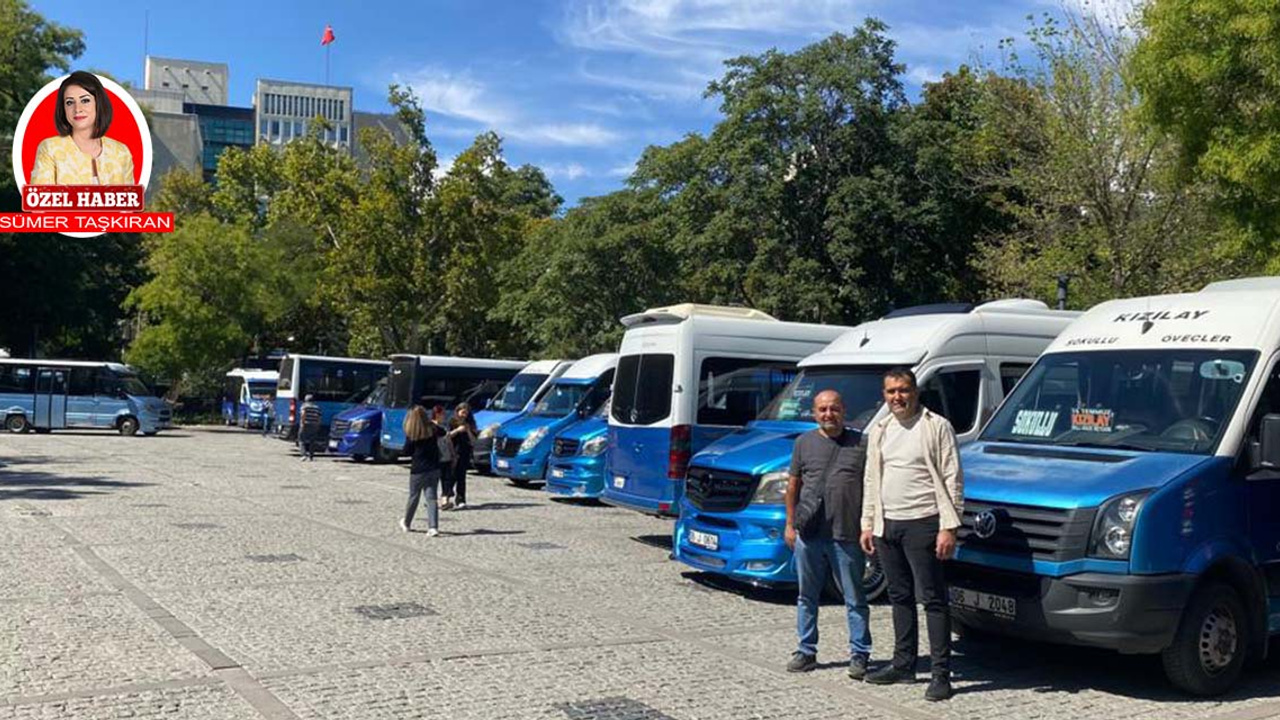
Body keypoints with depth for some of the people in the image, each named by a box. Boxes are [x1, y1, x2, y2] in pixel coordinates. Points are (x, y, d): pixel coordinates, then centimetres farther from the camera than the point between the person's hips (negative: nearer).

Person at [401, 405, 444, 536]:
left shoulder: (411, 434, -13)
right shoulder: (433, 429, -3)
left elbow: (407, 451, -5)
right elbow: (443, 432, 18)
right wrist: (433, 424, 22)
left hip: (418, 470, -2)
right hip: (434, 469, 2)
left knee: (413, 497, 14)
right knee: (431, 498, 3)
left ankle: (406, 523, 33)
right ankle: (433, 527, -8)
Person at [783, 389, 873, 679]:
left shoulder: (859, 444, 2)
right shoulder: (804, 443, 9)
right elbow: (793, 485, 12)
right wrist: (790, 524, 9)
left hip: (847, 535, -2)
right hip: (808, 534, 3)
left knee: (855, 599, 3)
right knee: (808, 597, 11)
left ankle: (859, 655, 11)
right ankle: (806, 651, 22)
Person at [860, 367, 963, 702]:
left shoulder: (937, 426, -5)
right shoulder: (879, 431, 14)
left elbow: (952, 479, -8)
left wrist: (949, 527, -15)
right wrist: (868, 524, 13)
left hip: (922, 523, -6)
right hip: (887, 525, 7)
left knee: (932, 599, -4)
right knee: (900, 597, 14)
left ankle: (941, 673, -1)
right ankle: (904, 664, 24)